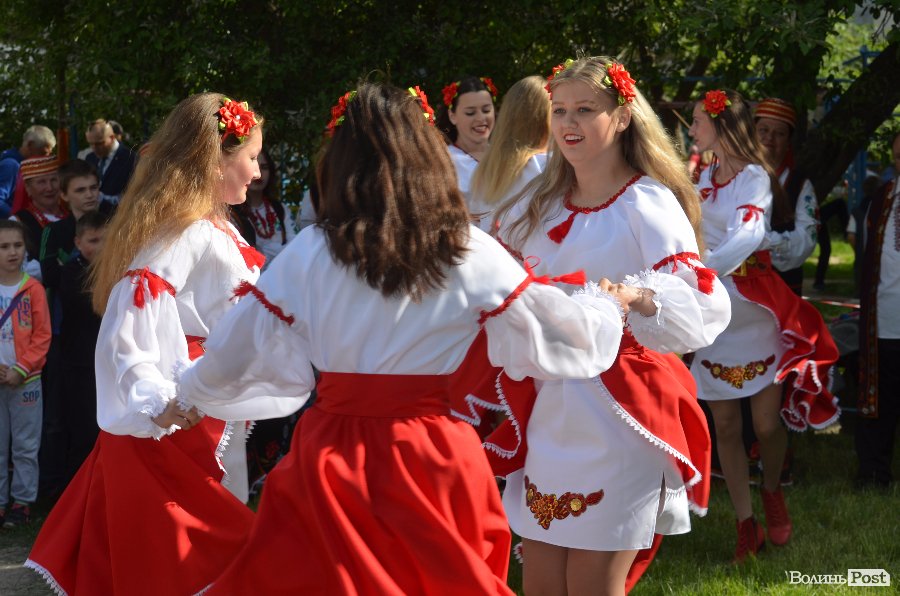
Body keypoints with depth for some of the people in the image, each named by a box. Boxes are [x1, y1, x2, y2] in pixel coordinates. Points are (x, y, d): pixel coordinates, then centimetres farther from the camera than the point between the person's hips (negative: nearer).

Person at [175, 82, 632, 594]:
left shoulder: (311, 252, -5)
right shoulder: (472, 253, -4)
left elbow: (235, 360, 1)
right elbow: (562, 340, 3)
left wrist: (192, 390, 22)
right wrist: (606, 305, 25)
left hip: (333, 455, 0)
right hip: (431, 456, 0)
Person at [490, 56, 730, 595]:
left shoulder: (648, 204, -8)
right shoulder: (539, 205, 10)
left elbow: (703, 308, -21)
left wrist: (635, 297, -39)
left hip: (617, 418, -5)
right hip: (548, 409, 6)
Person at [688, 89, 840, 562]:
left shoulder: (754, 177, -12)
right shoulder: (705, 177, 8)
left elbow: (747, 236, -30)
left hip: (755, 316, -5)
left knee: (767, 425, -1)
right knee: (725, 426, 4)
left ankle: (772, 493, 30)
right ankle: (746, 527, 12)